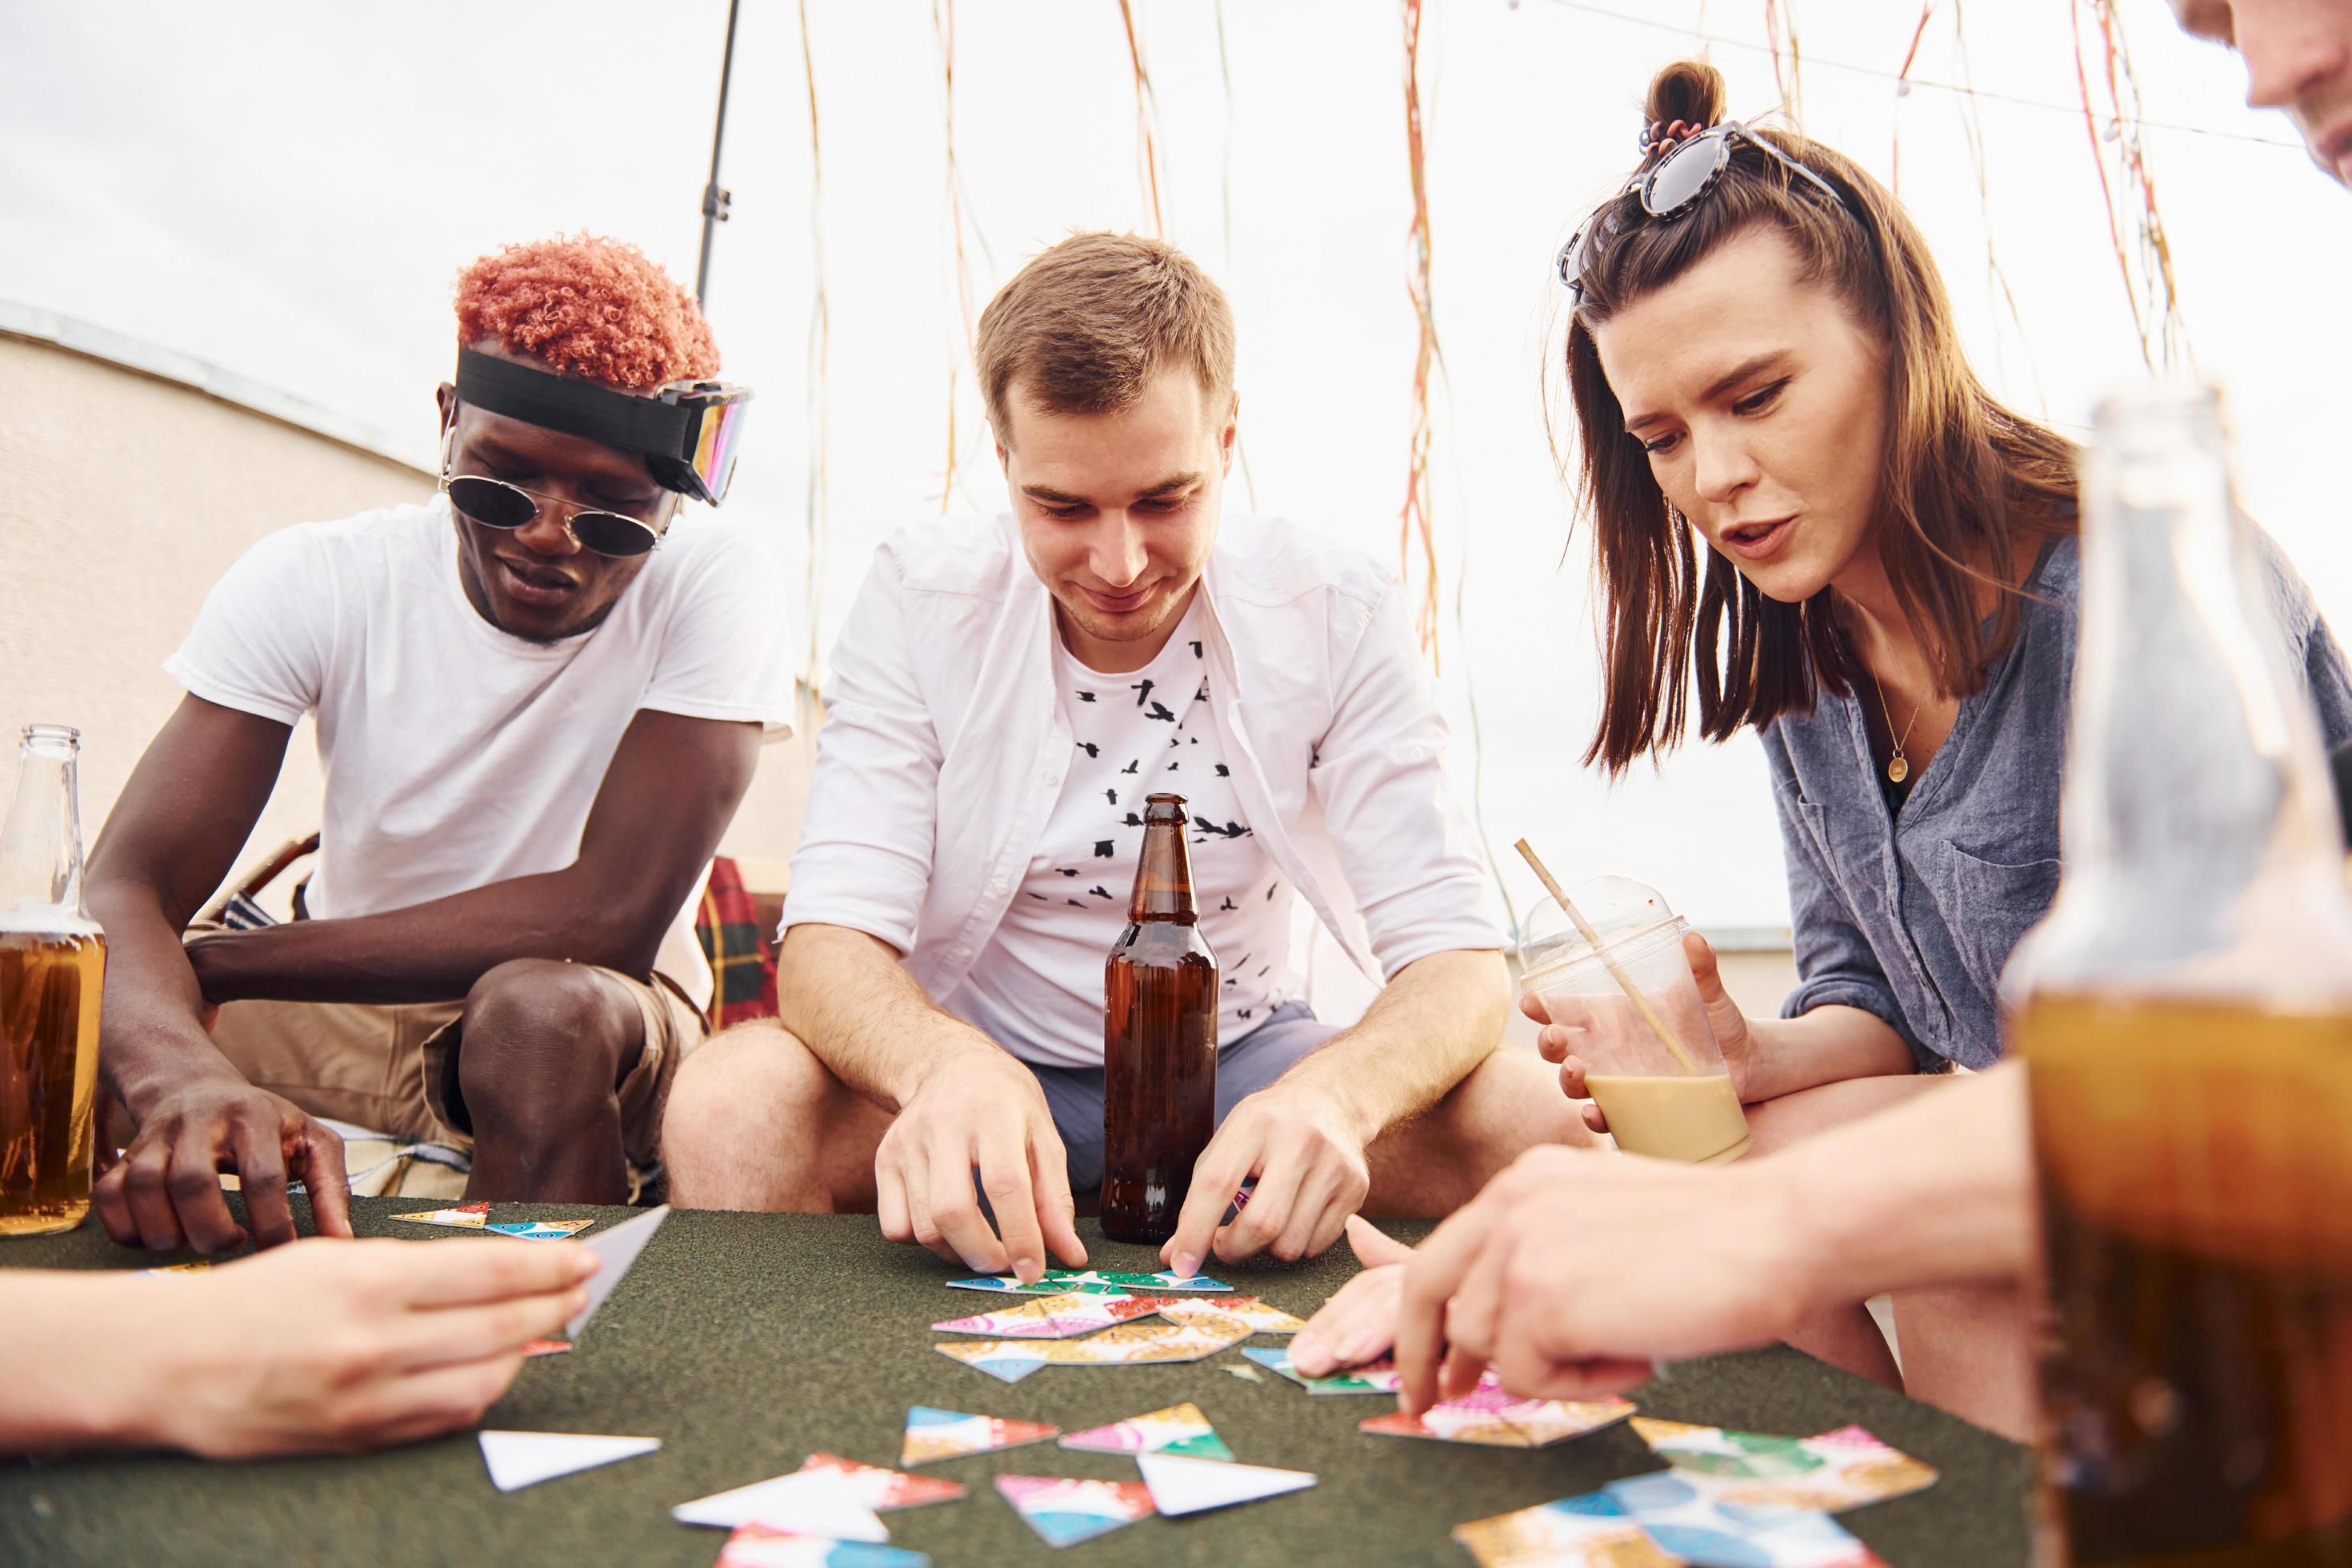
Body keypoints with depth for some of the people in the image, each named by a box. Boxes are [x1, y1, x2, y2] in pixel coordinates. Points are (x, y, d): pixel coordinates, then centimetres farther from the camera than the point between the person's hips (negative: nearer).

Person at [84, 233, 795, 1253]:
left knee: (548, 1008, -33)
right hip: (346, 1014, 2)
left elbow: (609, 918, -25)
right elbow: (121, 889, -19)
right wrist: (185, 1079, -43)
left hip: (595, 1036, -2)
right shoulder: (311, 582, -11)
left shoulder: (712, 587, -18)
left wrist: (217, 963, -18)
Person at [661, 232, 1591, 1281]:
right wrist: (947, 1066, -42)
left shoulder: (1338, 615, -11)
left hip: (1239, 1064, 1)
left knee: (1527, 1117, -25)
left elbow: (1454, 954, -16)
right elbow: (829, 938, -18)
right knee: (732, 1102, -30)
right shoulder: (920, 601, -12)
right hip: (983, 1069, 0)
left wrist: (1335, 1093, -40)